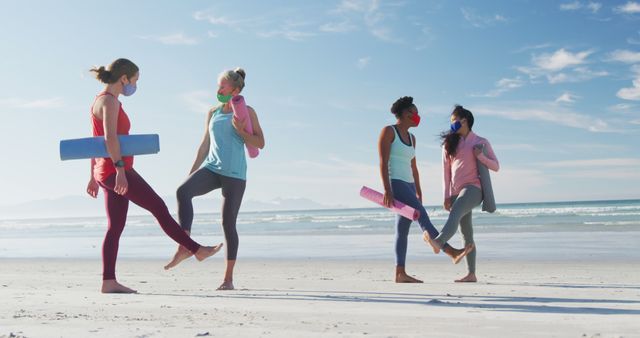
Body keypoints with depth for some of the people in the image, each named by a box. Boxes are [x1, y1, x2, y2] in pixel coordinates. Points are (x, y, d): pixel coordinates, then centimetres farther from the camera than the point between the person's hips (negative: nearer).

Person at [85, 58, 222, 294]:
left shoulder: (102, 101, 20)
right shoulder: (109, 101, -10)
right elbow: (110, 137, -23)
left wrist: (94, 177, 23)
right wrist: (120, 170, -30)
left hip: (106, 171, 10)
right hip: (115, 170, -10)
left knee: (115, 227, 7)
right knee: (159, 207, -4)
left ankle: (109, 282, 6)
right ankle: (197, 250, 3)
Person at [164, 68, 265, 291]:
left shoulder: (247, 113, 2)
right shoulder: (213, 113, 15)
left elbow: (260, 143, -1)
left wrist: (239, 130, -16)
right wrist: (191, 173, 16)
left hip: (234, 174, -4)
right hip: (211, 168, 4)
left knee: (228, 223, -3)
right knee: (183, 191, -27)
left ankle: (228, 278, 8)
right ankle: (185, 247, -28)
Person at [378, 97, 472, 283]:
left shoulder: (411, 138, 19)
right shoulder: (388, 131, -4)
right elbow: (383, 162, -12)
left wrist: (418, 192, 17)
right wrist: (387, 190, -20)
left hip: (408, 185, 9)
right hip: (394, 183, -9)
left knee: (403, 229, 3)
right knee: (422, 217, -18)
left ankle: (400, 273, 2)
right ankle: (452, 252, -24)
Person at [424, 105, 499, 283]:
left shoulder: (481, 142, 8)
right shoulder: (450, 143, 16)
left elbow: (496, 166, 6)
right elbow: (446, 171, 11)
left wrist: (480, 156, -11)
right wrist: (447, 196, 4)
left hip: (473, 188, -5)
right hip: (456, 192, 5)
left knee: (455, 213, -34)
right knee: (466, 233, 5)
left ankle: (438, 242, -61)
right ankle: (471, 274, 7)